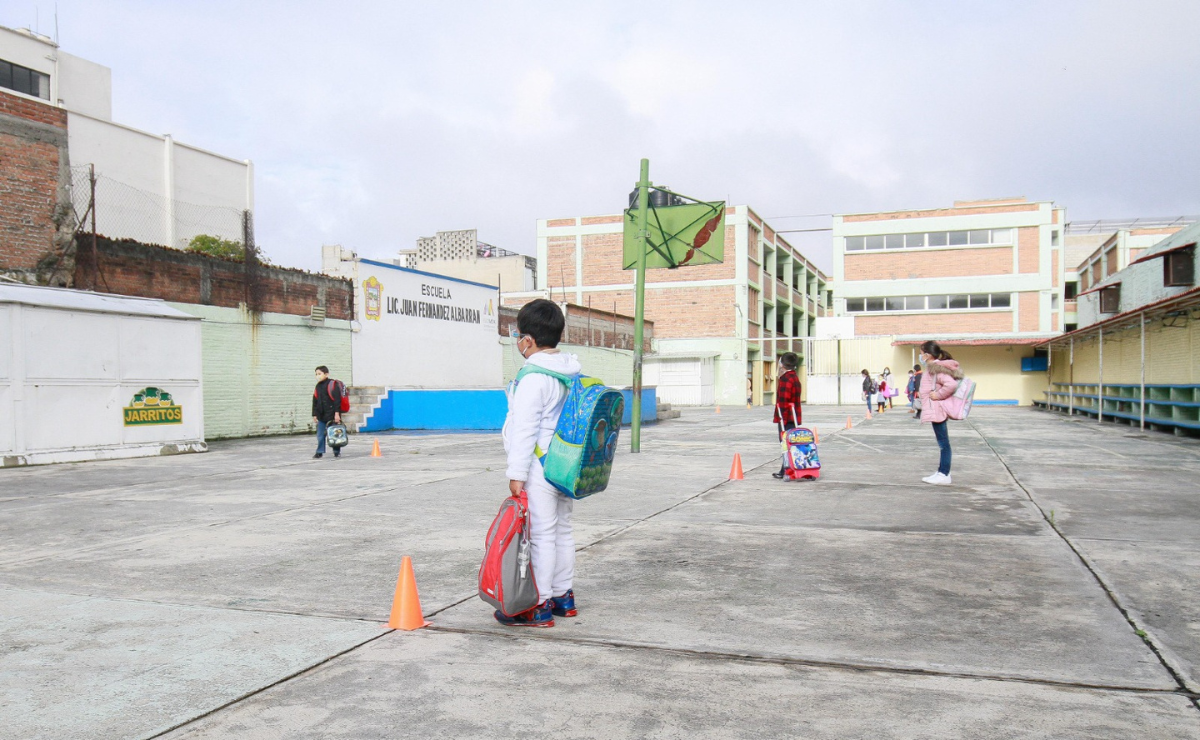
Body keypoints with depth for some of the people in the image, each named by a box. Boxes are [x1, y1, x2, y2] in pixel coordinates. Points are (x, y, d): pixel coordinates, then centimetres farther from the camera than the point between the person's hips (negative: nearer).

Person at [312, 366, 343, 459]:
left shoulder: (332, 385, -7)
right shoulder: (317, 387, 13)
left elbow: (337, 400, -11)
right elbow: (315, 402, 17)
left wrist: (337, 413, -16)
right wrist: (314, 414, 13)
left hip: (332, 414, -6)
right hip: (321, 415, 6)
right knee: (320, 434, 6)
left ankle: (337, 451, 11)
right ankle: (320, 451, 14)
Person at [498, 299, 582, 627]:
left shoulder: (535, 377, -18)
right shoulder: (573, 373, 10)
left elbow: (525, 428, -19)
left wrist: (517, 473, -15)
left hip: (540, 469, -9)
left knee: (541, 535, -4)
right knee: (562, 529, 16)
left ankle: (539, 606, 2)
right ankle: (563, 597, 27)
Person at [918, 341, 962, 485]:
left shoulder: (936, 368, -17)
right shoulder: (934, 368, 13)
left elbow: (952, 384, -30)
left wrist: (938, 395, -20)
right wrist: (937, 394, 12)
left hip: (936, 410, -11)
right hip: (937, 410, 11)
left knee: (943, 442, -5)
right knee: (942, 442, 15)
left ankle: (944, 475, -1)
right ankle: (942, 472, 22)